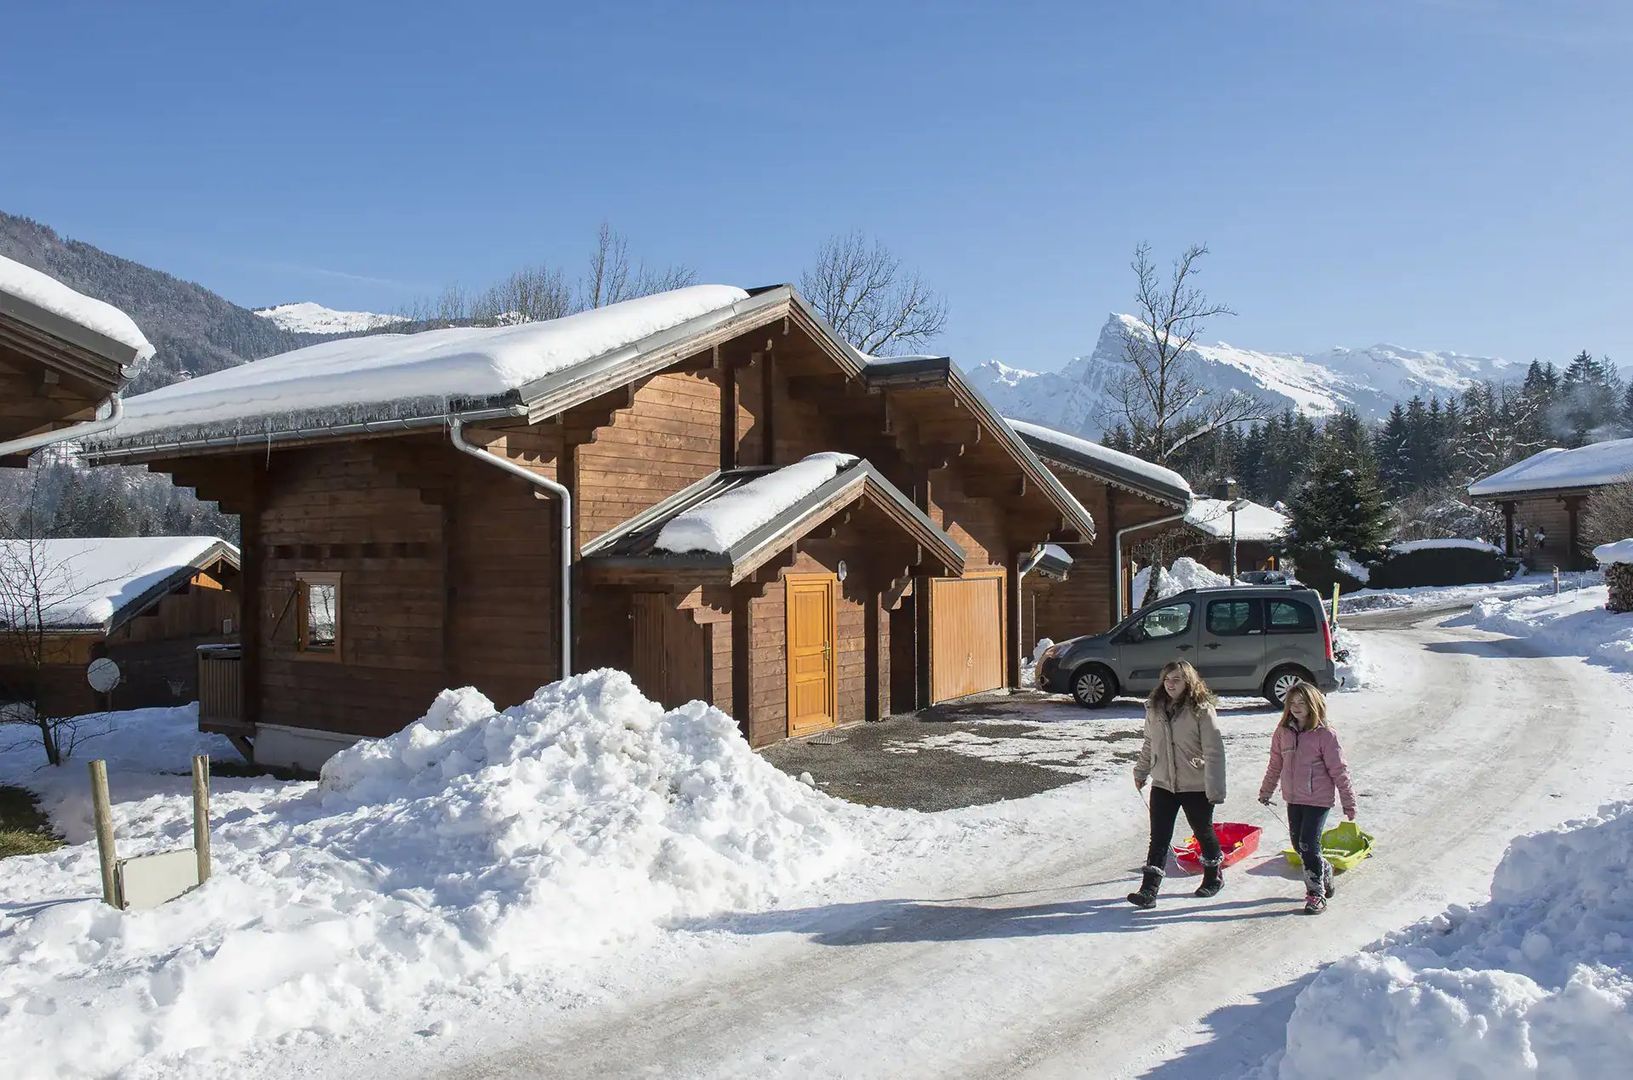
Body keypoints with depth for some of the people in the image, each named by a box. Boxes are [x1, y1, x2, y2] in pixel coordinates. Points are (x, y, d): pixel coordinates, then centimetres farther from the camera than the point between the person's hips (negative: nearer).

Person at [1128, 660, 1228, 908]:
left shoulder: (1201, 710, -15)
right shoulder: (1154, 709, 2)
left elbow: (1214, 751, -17)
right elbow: (1149, 744, 16)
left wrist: (1215, 788, -22)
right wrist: (1141, 772, 23)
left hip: (1196, 786, -4)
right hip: (1162, 784, 4)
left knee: (1203, 832, 16)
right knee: (1159, 837, -1)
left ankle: (1213, 877, 39)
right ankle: (1149, 890, -1)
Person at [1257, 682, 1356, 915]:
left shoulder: (1325, 734, -12)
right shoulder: (1283, 732, 3)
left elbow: (1338, 770, -8)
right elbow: (1275, 764, 16)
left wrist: (1348, 801, -6)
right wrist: (1265, 791, 23)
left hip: (1318, 799, -6)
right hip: (1293, 799, 6)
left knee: (1308, 845, -8)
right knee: (1298, 845, 12)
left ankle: (1316, 893, 8)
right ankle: (1324, 871, 38)